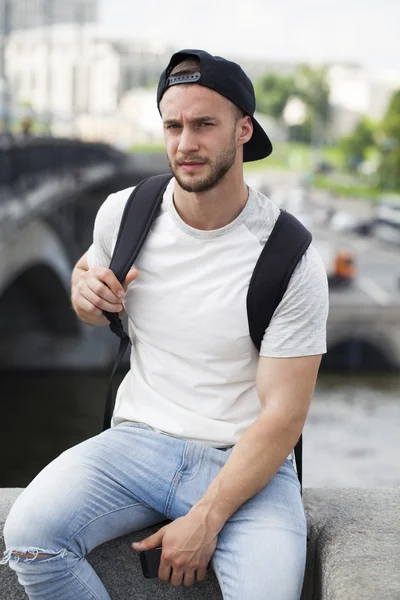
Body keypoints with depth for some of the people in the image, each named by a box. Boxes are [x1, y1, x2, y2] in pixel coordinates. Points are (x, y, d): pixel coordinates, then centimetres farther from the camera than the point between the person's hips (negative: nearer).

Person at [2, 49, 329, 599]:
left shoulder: (291, 260, -11)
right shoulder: (124, 212, 0)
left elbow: (284, 413, -11)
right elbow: (92, 292, 22)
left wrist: (206, 519, -17)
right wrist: (86, 292, -4)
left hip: (245, 461, -3)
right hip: (138, 441, 3)